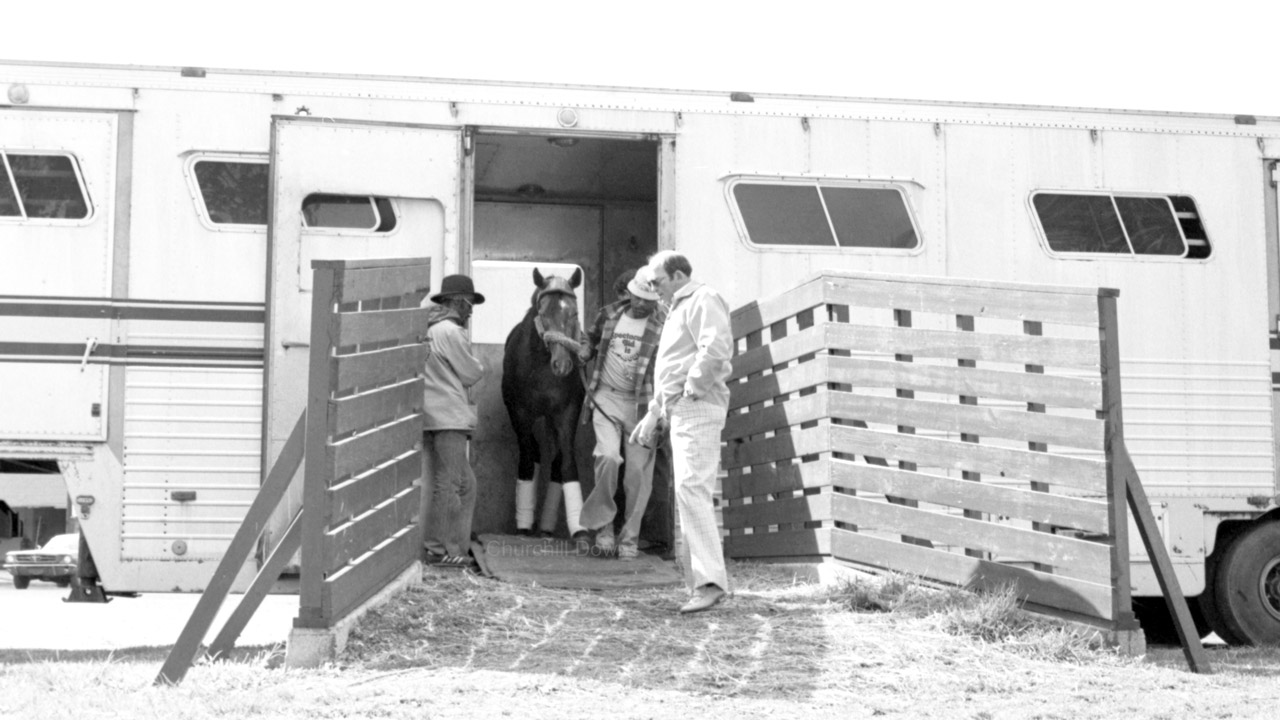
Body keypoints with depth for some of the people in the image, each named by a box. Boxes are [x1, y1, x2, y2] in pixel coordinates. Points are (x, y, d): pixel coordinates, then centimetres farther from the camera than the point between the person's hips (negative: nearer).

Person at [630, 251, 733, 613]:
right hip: (680, 411, 11)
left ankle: (710, 581, -22)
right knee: (689, 494, 9)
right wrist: (652, 416, 28)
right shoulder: (678, 309, 26)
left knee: (691, 489, -18)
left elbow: (717, 348, -25)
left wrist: (693, 389, -19)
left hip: (698, 408, -11)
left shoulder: (703, 300, -6)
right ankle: (707, 575, 13)